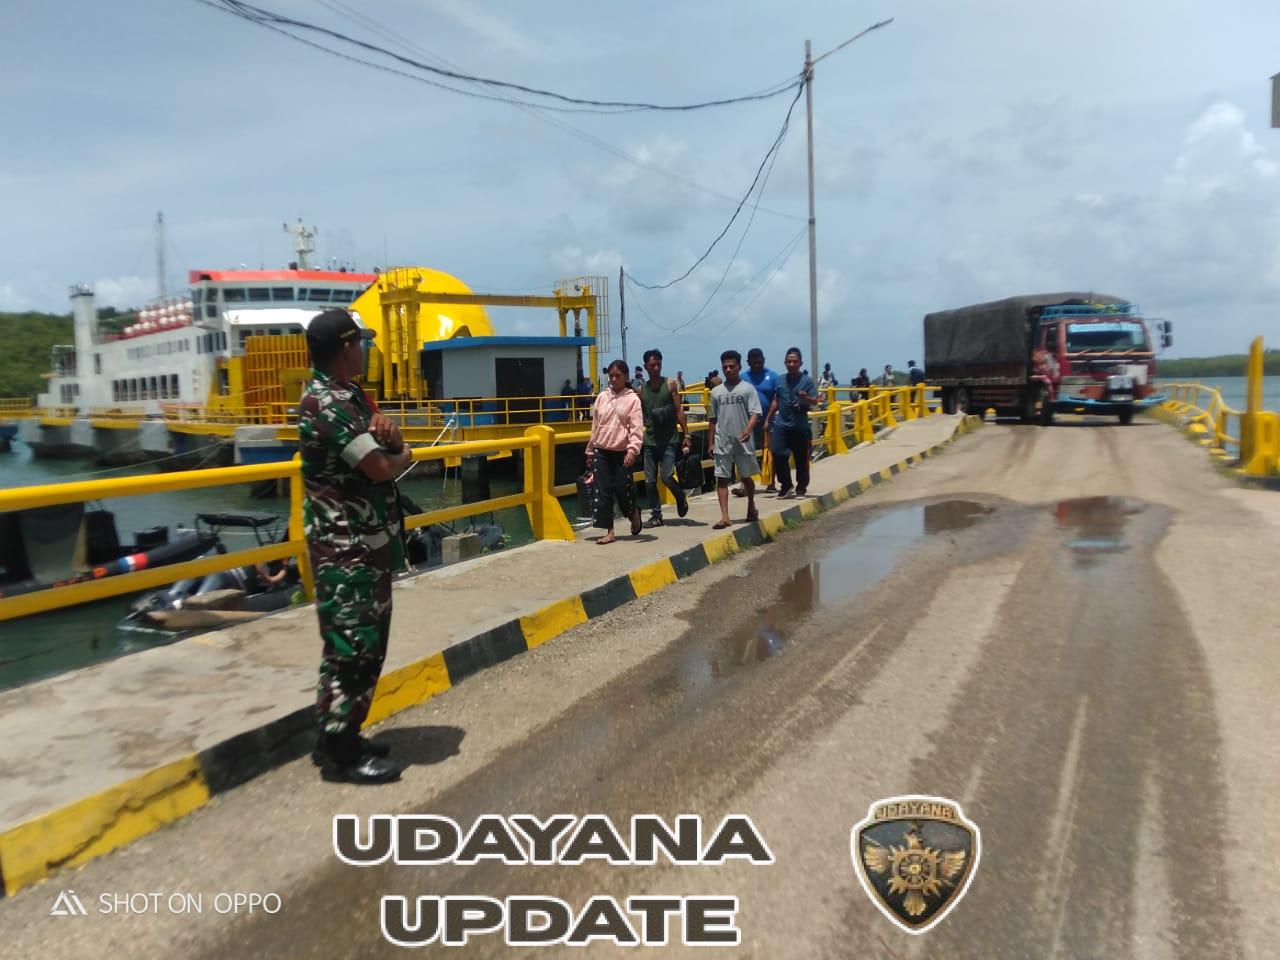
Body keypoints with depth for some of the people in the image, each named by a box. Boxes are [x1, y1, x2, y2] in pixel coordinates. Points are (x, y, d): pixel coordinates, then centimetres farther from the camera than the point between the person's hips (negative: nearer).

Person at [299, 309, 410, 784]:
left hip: (367, 543, 10)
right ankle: (339, 753, 7)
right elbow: (381, 467, -24)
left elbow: (388, 449, 13)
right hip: (346, 548, -10)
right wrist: (400, 453, -1)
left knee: (366, 643, 16)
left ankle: (341, 736, 28)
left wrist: (388, 433, -10)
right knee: (351, 645, -4)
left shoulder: (350, 396, 13)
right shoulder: (326, 404, -18)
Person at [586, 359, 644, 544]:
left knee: (622, 489, -2)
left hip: (622, 453, -4)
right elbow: (595, 426, 14)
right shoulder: (602, 397, 9)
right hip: (601, 452, 4)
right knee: (603, 491, 0)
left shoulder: (632, 399, -4)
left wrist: (633, 449, -24)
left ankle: (634, 513, 30)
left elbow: (637, 428, -11)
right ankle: (609, 531, 7)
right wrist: (590, 450, 15)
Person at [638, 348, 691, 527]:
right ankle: (656, 515, 14)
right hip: (650, 440, 3)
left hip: (669, 440, -3)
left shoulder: (670, 384, 0)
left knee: (667, 477, -11)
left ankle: (681, 498, 18)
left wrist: (686, 434, -7)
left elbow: (679, 410, -2)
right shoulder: (641, 390, 8)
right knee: (650, 481, 2)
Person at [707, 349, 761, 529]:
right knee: (722, 478, -4)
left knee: (746, 477, 12)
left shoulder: (748, 389, -1)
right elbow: (712, 419, 13)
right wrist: (710, 443, 9)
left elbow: (755, 413, -10)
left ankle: (751, 506, 36)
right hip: (722, 442, 2)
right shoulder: (716, 392, 9)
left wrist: (748, 429, -28)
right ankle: (724, 516, -5)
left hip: (743, 441, -2)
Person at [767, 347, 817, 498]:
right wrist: (768, 419, 19)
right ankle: (785, 486, 10)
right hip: (781, 424, 3)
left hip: (800, 426, -3)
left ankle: (801, 488, 18)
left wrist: (805, 397, -26)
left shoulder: (807, 380, -1)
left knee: (801, 459, 3)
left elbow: (815, 401, -4)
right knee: (778, 455, -6)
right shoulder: (781, 379, 10)